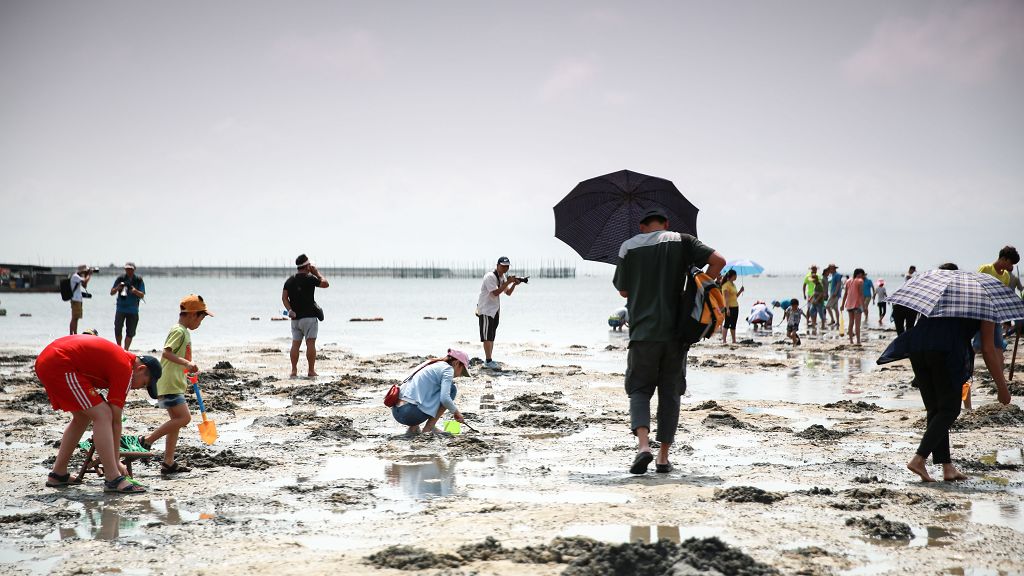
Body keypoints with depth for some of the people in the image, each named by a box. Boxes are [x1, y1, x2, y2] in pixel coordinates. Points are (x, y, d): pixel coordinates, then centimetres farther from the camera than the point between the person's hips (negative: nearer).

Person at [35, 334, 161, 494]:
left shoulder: (120, 356, 19)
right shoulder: (125, 369, -7)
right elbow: (116, 420, -6)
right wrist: (116, 461, 0)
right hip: (60, 365, -11)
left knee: (82, 418, 21)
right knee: (102, 415, -10)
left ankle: (58, 474, 26)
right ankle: (113, 480, -13)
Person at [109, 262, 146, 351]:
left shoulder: (139, 280, 1)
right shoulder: (120, 278, 2)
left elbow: (142, 295, -4)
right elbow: (112, 292, 5)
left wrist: (135, 291, -24)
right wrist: (117, 288, -17)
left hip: (133, 310, 0)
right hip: (120, 308, 0)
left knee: (130, 332, -2)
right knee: (117, 330, -3)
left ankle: (125, 350, 6)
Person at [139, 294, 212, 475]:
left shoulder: (183, 331, 18)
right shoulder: (179, 331, -14)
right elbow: (167, 352, -28)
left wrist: (189, 366, 35)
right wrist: (186, 363, -35)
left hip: (174, 384, 11)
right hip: (169, 385, -11)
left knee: (176, 421, 11)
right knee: (184, 417, -16)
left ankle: (168, 462, 13)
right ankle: (148, 439, -9)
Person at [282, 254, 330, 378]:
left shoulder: (289, 280, 9)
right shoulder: (309, 279, -8)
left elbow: (284, 297, 2)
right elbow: (326, 284, 3)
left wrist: (290, 310, -3)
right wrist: (316, 272, 13)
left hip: (295, 317, 5)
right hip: (309, 316, -5)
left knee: (295, 344, 6)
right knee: (310, 343, -3)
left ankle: (294, 371, 3)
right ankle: (311, 371, -4)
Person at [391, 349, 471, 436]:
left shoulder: (433, 366, 24)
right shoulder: (448, 368, -1)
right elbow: (445, 398, -14)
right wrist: (456, 412, 4)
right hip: (411, 413, -9)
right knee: (451, 389, 2)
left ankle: (413, 428, 17)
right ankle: (429, 428, 2)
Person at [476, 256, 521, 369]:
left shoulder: (503, 277, 9)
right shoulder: (490, 276, -19)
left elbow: (508, 293, 10)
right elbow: (495, 292, -27)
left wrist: (514, 284, -8)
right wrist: (507, 282, -27)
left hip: (495, 310, 9)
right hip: (485, 309, -9)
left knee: (492, 336, 12)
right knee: (487, 336, -8)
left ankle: (489, 360, 17)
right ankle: (488, 361, -7)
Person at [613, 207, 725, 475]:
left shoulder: (628, 247, 5)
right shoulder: (681, 241, 5)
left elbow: (623, 291, 10)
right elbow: (718, 261, -7)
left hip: (643, 332, -1)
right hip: (675, 332, 1)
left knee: (639, 390, 7)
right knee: (670, 394, 11)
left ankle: (643, 445, -17)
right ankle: (663, 457, 11)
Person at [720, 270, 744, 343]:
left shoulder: (733, 284, 16)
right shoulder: (726, 285, -11)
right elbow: (726, 297, -18)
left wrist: (740, 291, 7)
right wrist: (727, 308, -24)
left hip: (735, 306, 8)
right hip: (729, 307, -8)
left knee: (733, 324, 10)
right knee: (727, 323, -8)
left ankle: (734, 340, 13)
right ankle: (723, 340, -7)